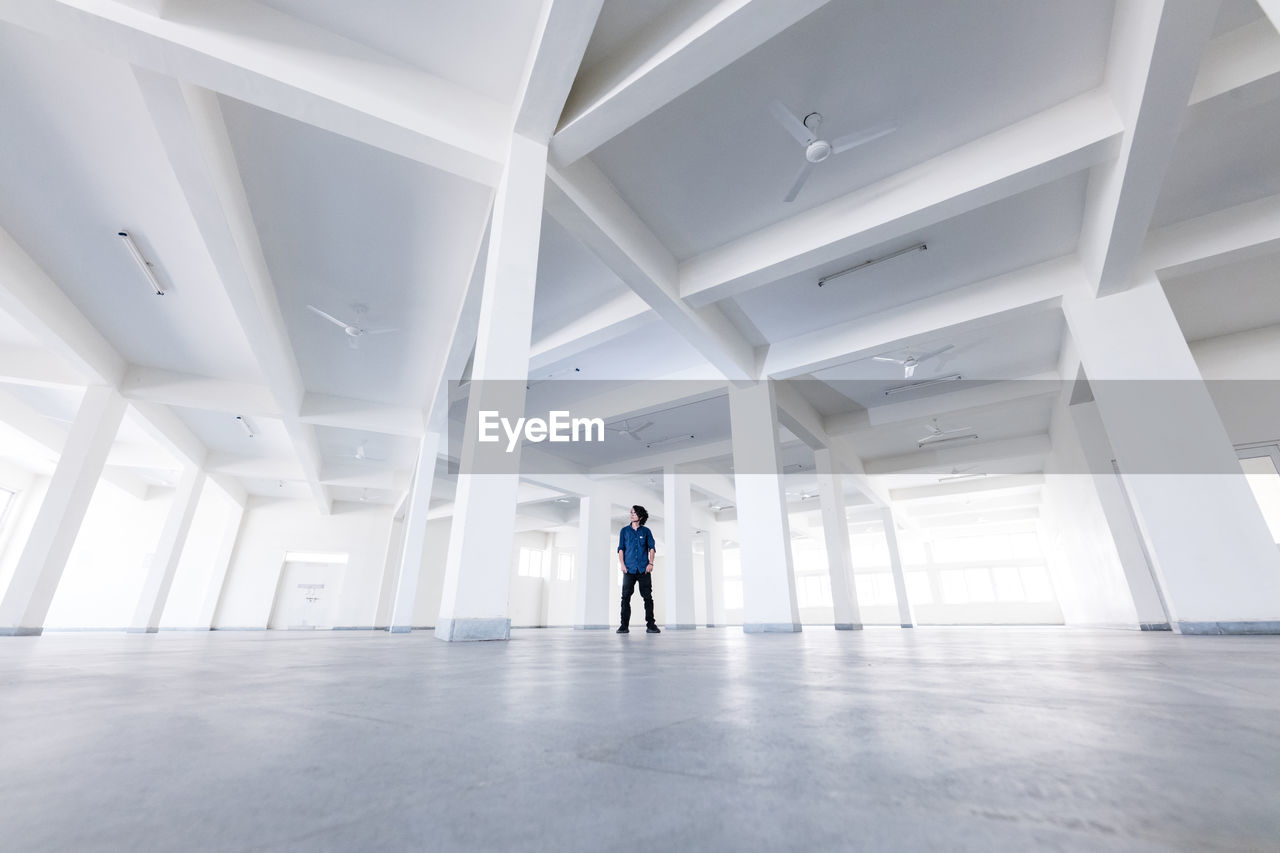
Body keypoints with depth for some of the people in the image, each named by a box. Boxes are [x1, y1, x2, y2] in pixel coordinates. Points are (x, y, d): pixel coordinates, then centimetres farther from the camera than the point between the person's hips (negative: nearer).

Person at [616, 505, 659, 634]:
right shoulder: (624, 531, 11)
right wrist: (622, 564, -4)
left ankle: (651, 625, 6)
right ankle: (624, 625, 3)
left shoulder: (646, 531, 9)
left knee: (648, 596, -1)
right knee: (626, 596, -2)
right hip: (629, 569, 1)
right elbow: (621, 548, 8)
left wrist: (651, 563, -6)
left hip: (644, 569, 0)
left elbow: (651, 547, 6)